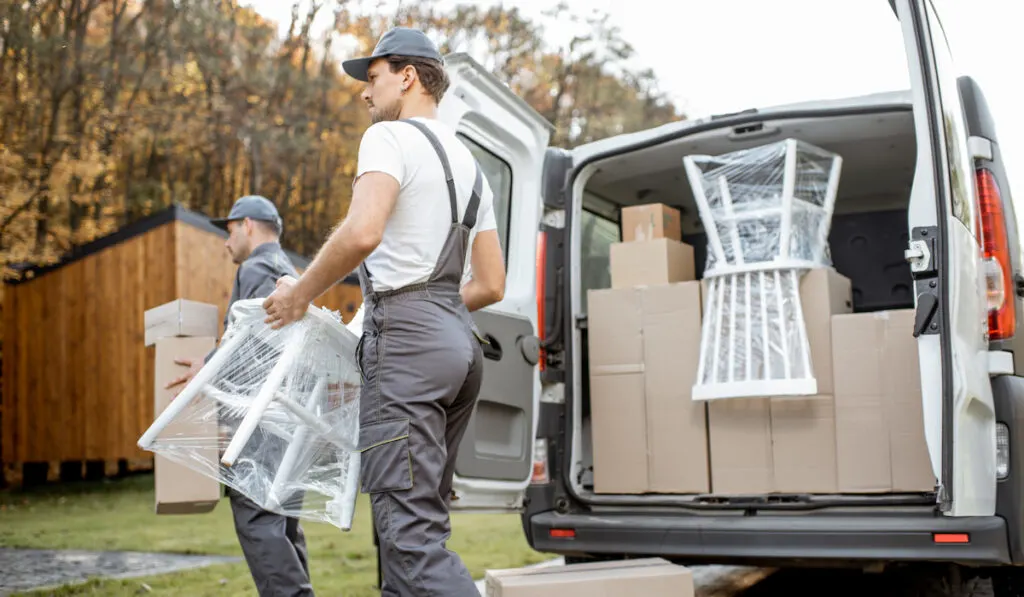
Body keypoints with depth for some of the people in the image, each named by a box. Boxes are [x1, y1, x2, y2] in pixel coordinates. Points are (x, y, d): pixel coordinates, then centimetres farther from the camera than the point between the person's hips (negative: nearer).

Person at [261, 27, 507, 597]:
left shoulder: (391, 137, -2)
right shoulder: (469, 163, 23)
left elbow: (362, 232, -21)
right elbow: (492, 285, 23)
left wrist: (302, 292, -7)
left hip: (406, 338, -9)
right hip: (461, 340, 9)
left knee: (412, 528, -13)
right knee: (417, 516, 13)